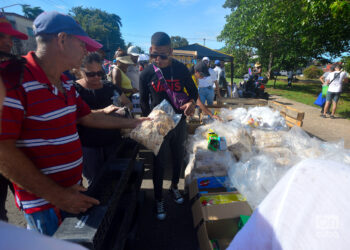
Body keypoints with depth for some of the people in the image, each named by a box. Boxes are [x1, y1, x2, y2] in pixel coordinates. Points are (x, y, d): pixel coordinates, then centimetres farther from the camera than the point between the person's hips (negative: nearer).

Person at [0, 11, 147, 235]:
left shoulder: (66, 85, 6)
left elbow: (88, 117, 14)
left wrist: (132, 123, 16)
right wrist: (57, 195, -22)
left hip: (73, 189, 8)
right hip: (44, 202, -8)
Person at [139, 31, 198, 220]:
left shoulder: (181, 69, -5)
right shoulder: (146, 74, -6)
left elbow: (193, 90, 4)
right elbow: (143, 101, 2)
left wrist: (192, 102, -19)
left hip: (179, 122, 2)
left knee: (178, 158, 17)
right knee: (159, 162, 6)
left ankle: (174, 187, 45)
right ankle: (158, 199, 29)